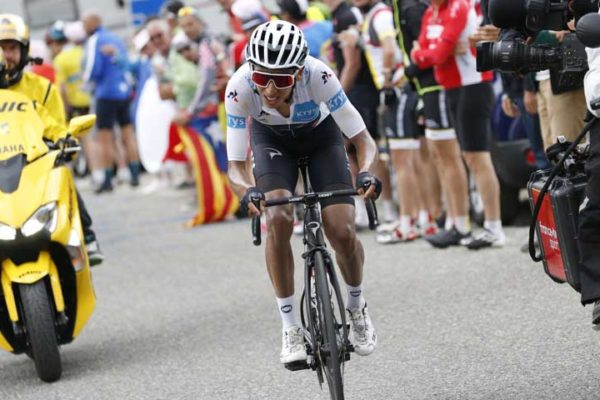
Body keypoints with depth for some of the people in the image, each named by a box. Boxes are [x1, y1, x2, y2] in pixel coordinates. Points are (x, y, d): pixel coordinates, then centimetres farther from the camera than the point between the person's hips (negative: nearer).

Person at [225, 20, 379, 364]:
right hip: (272, 139, 0)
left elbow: (364, 142, -32)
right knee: (279, 220, -25)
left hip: (321, 134, 0)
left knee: (342, 231, -14)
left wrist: (366, 172, -52)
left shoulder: (318, 76, -38)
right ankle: (291, 328, -10)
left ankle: (357, 307, 16)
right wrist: (246, 191, -52)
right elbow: (235, 165, -31)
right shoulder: (240, 87, -35)